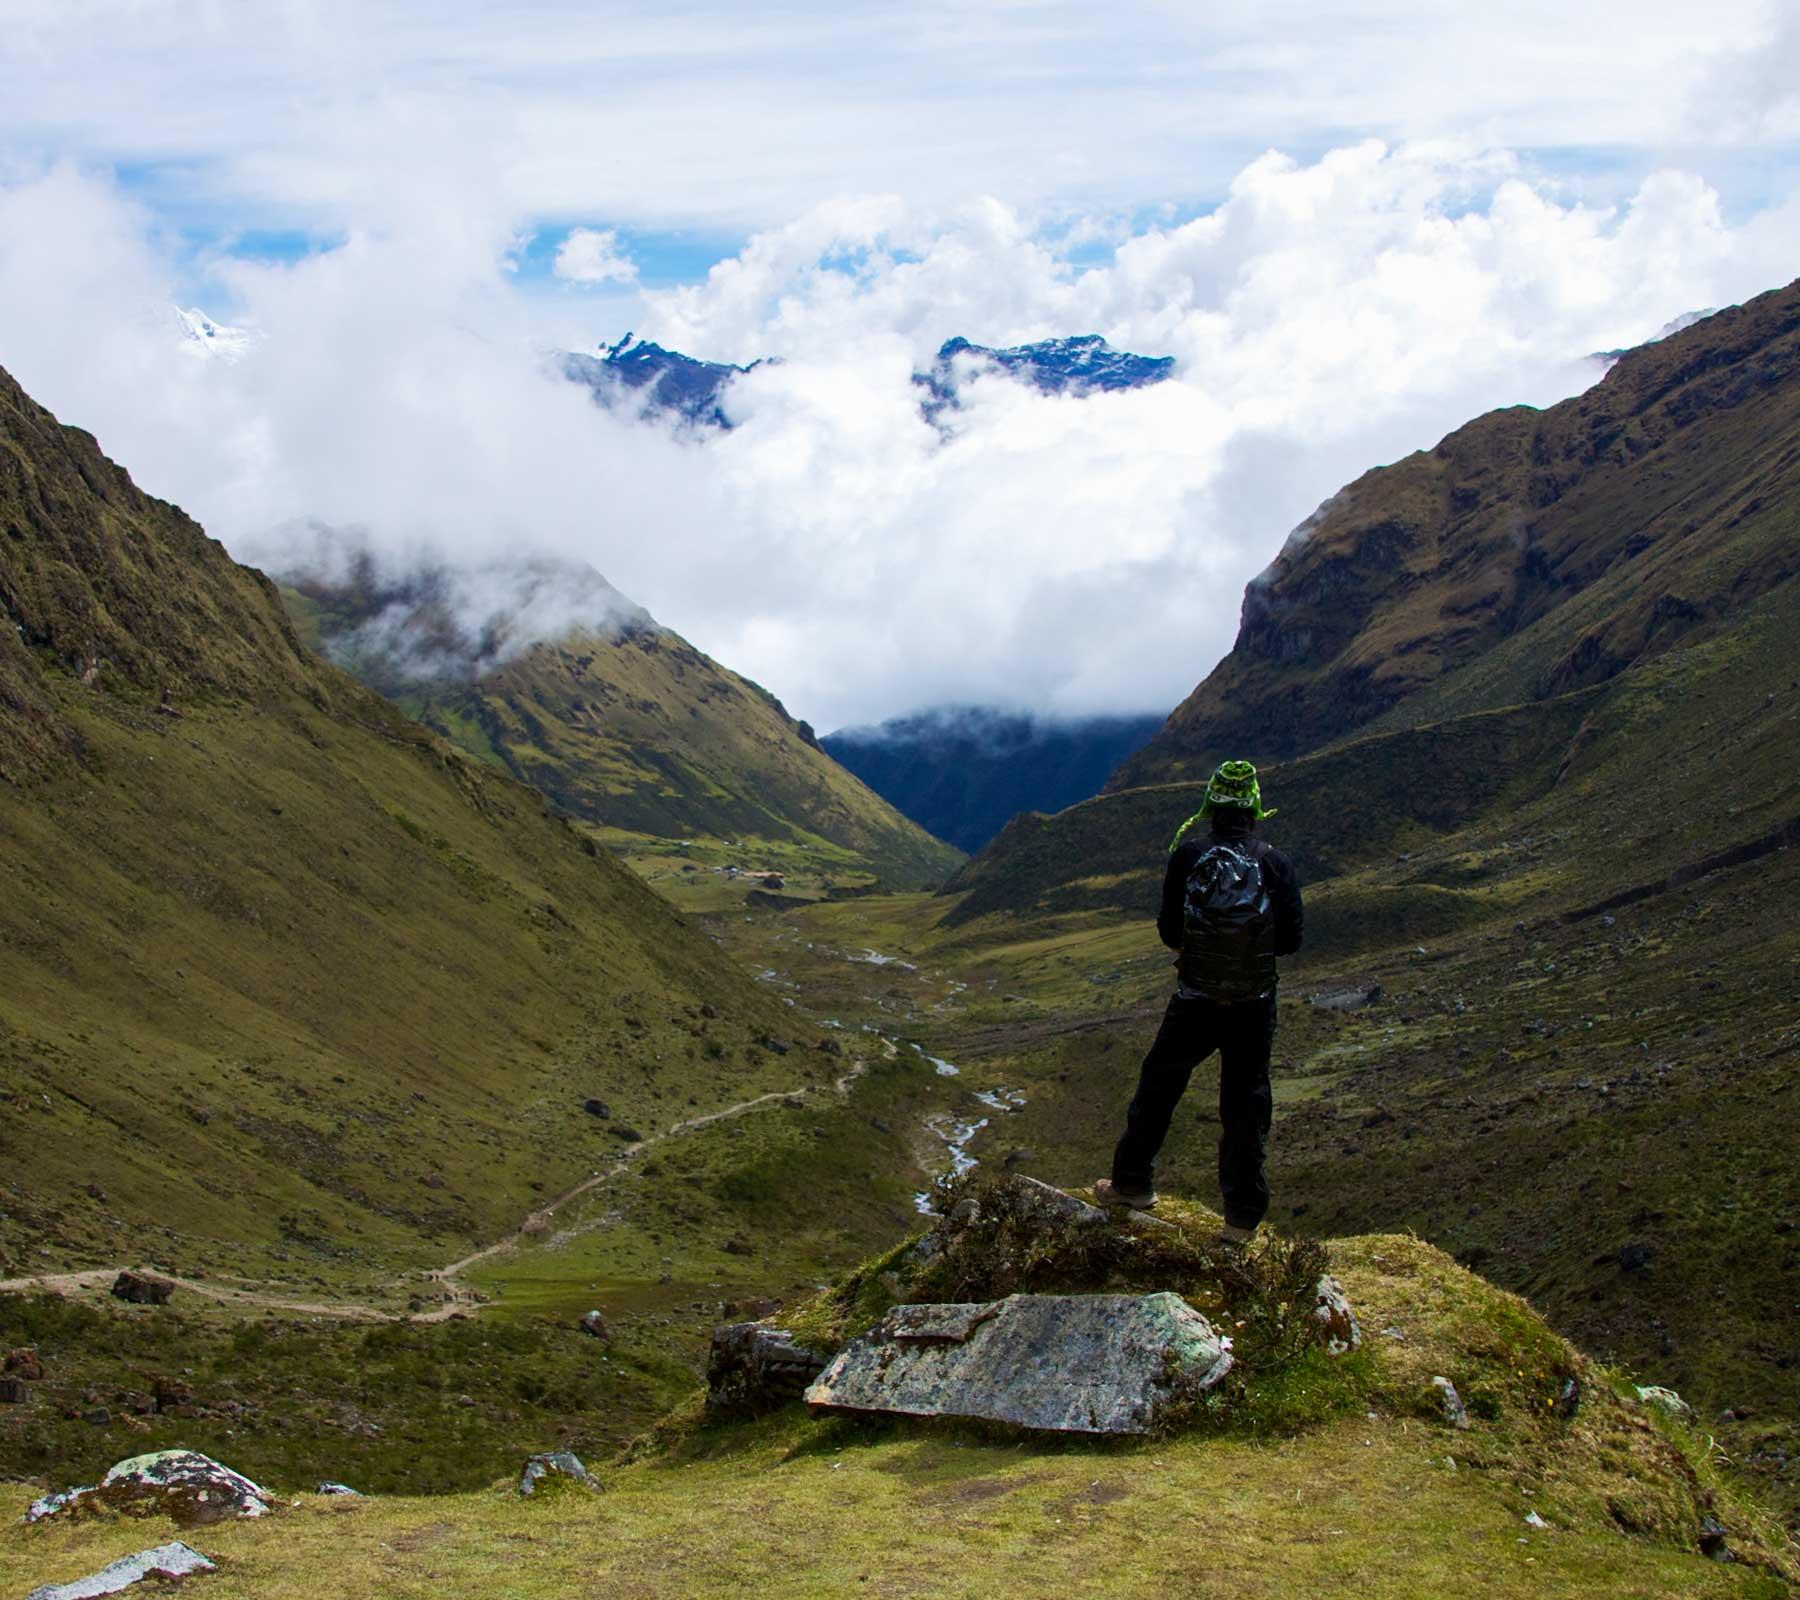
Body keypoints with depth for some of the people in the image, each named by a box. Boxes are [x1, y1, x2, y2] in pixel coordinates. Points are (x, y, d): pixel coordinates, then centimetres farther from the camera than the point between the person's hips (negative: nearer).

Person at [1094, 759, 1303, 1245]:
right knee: (1246, 1105, 9)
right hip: (1255, 1006, 1)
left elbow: (1169, 931, -4)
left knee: (1158, 1087, 18)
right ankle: (1242, 1216, 11)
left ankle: (1132, 1182, 29)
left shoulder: (1188, 854, -9)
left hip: (1195, 1001, -1)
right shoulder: (1275, 863, -7)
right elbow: (1292, 937, -4)